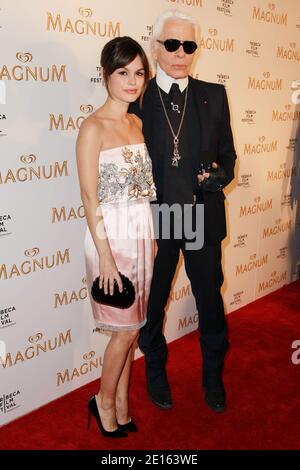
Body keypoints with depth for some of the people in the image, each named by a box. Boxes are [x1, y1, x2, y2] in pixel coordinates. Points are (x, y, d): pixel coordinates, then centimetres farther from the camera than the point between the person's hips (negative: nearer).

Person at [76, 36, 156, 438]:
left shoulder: (138, 123, 9)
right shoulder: (94, 128, -12)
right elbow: (89, 197, -15)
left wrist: (151, 236, 13)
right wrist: (105, 255, -17)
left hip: (142, 234, 7)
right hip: (112, 235, -7)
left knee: (132, 327, 14)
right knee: (126, 329, 3)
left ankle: (122, 406, 31)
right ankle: (104, 402, 28)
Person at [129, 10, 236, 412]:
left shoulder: (214, 96, 2)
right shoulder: (136, 98, -4)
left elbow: (227, 154, 7)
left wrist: (219, 175, -14)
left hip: (204, 218, 2)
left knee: (211, 299, 14)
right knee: (151, 303, 15)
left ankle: (213, 376, 39)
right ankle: (156, 371, 41)